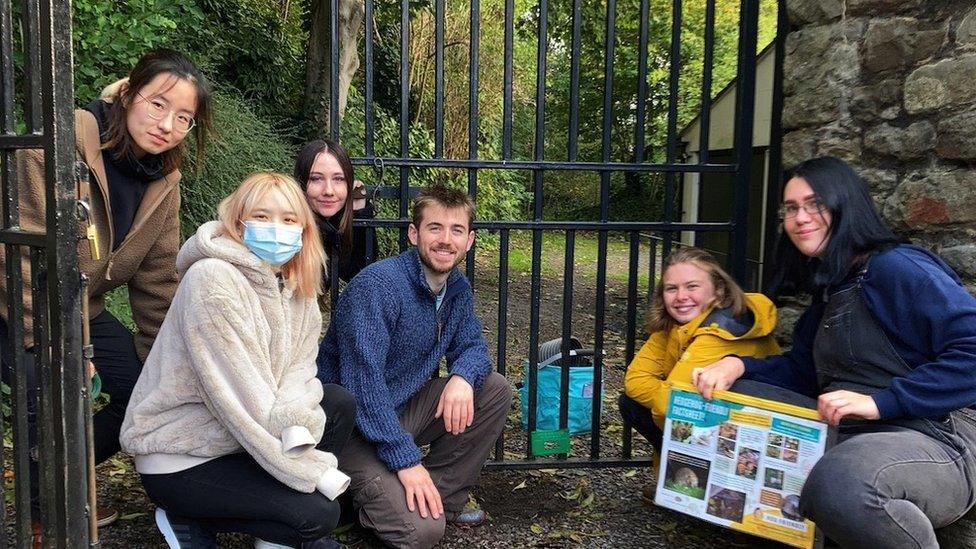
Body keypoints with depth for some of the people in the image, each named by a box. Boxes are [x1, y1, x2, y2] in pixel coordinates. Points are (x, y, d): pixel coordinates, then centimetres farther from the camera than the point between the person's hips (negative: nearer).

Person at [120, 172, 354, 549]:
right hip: (179, 461, -8)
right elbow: (242, 400, -25)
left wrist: (296, 424, -26)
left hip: (240, 439, 8)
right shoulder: (212, 278, -22)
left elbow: (300, 367, -3)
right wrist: (314, 471, -21)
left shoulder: (297, 285, 4)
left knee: (340, 403, -6)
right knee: (317, 514, -17)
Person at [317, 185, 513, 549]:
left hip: (406, 407, 8)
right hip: (355, 426, -8)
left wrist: (463, 377, -20)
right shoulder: (377, 285, -24)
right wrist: (406, 460, -29)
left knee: (495, 390, -5)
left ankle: (443, 496, 3)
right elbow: (362, 383, -28)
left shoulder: (458, 288, 1)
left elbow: (471, 345, 6)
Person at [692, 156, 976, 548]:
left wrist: (880, 401, -24)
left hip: (932, 439, -9)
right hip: (842, 432, 9)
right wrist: (736, 365, 0)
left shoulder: (896, 267, -11)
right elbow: (802, 370, 18)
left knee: (838, 481, -41)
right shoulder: (828, 287, 17)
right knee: (727, 393, 3)